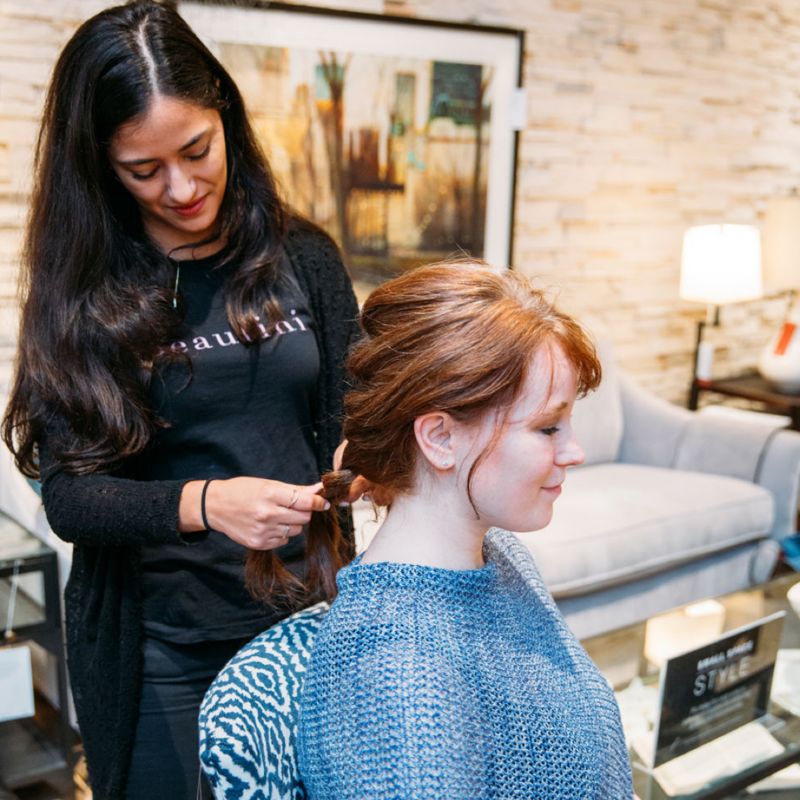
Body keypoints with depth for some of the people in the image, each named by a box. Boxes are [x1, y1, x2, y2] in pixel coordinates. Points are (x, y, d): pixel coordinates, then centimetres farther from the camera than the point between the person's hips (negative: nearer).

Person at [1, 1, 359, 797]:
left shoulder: (302, 258, -1)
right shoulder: (81, 290, -6)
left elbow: (350, 421, 5)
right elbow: (67, 494, -12)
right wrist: (205, 504, -29)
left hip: (307, 621, 2)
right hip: (161, 650, -1)